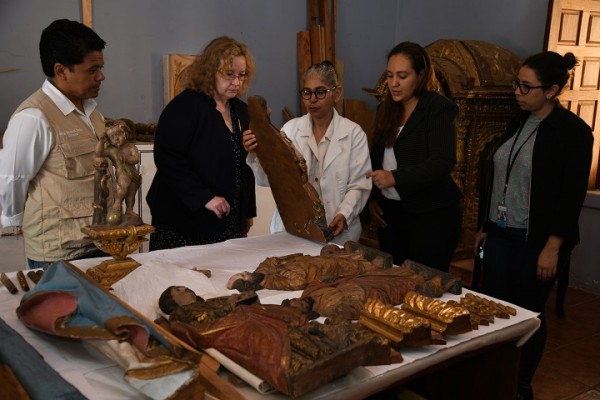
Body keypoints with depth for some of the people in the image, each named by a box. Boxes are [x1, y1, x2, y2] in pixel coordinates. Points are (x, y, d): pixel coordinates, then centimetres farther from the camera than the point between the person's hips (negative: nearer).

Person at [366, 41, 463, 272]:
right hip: (389, 211, 6)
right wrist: (372, 198, 5)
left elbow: (442, 162, -21)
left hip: (431, 215, -6)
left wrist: (396, 178, -33)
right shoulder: (386, 109, 9)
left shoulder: (439, 108, -10)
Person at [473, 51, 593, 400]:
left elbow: (573, 194, -14)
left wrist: (553, 247, -17)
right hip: (500, 234, 6)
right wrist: (485, 225, 16)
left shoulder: (573, 131, -11)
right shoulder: (518, 122, 9)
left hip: (536, 240, -6)